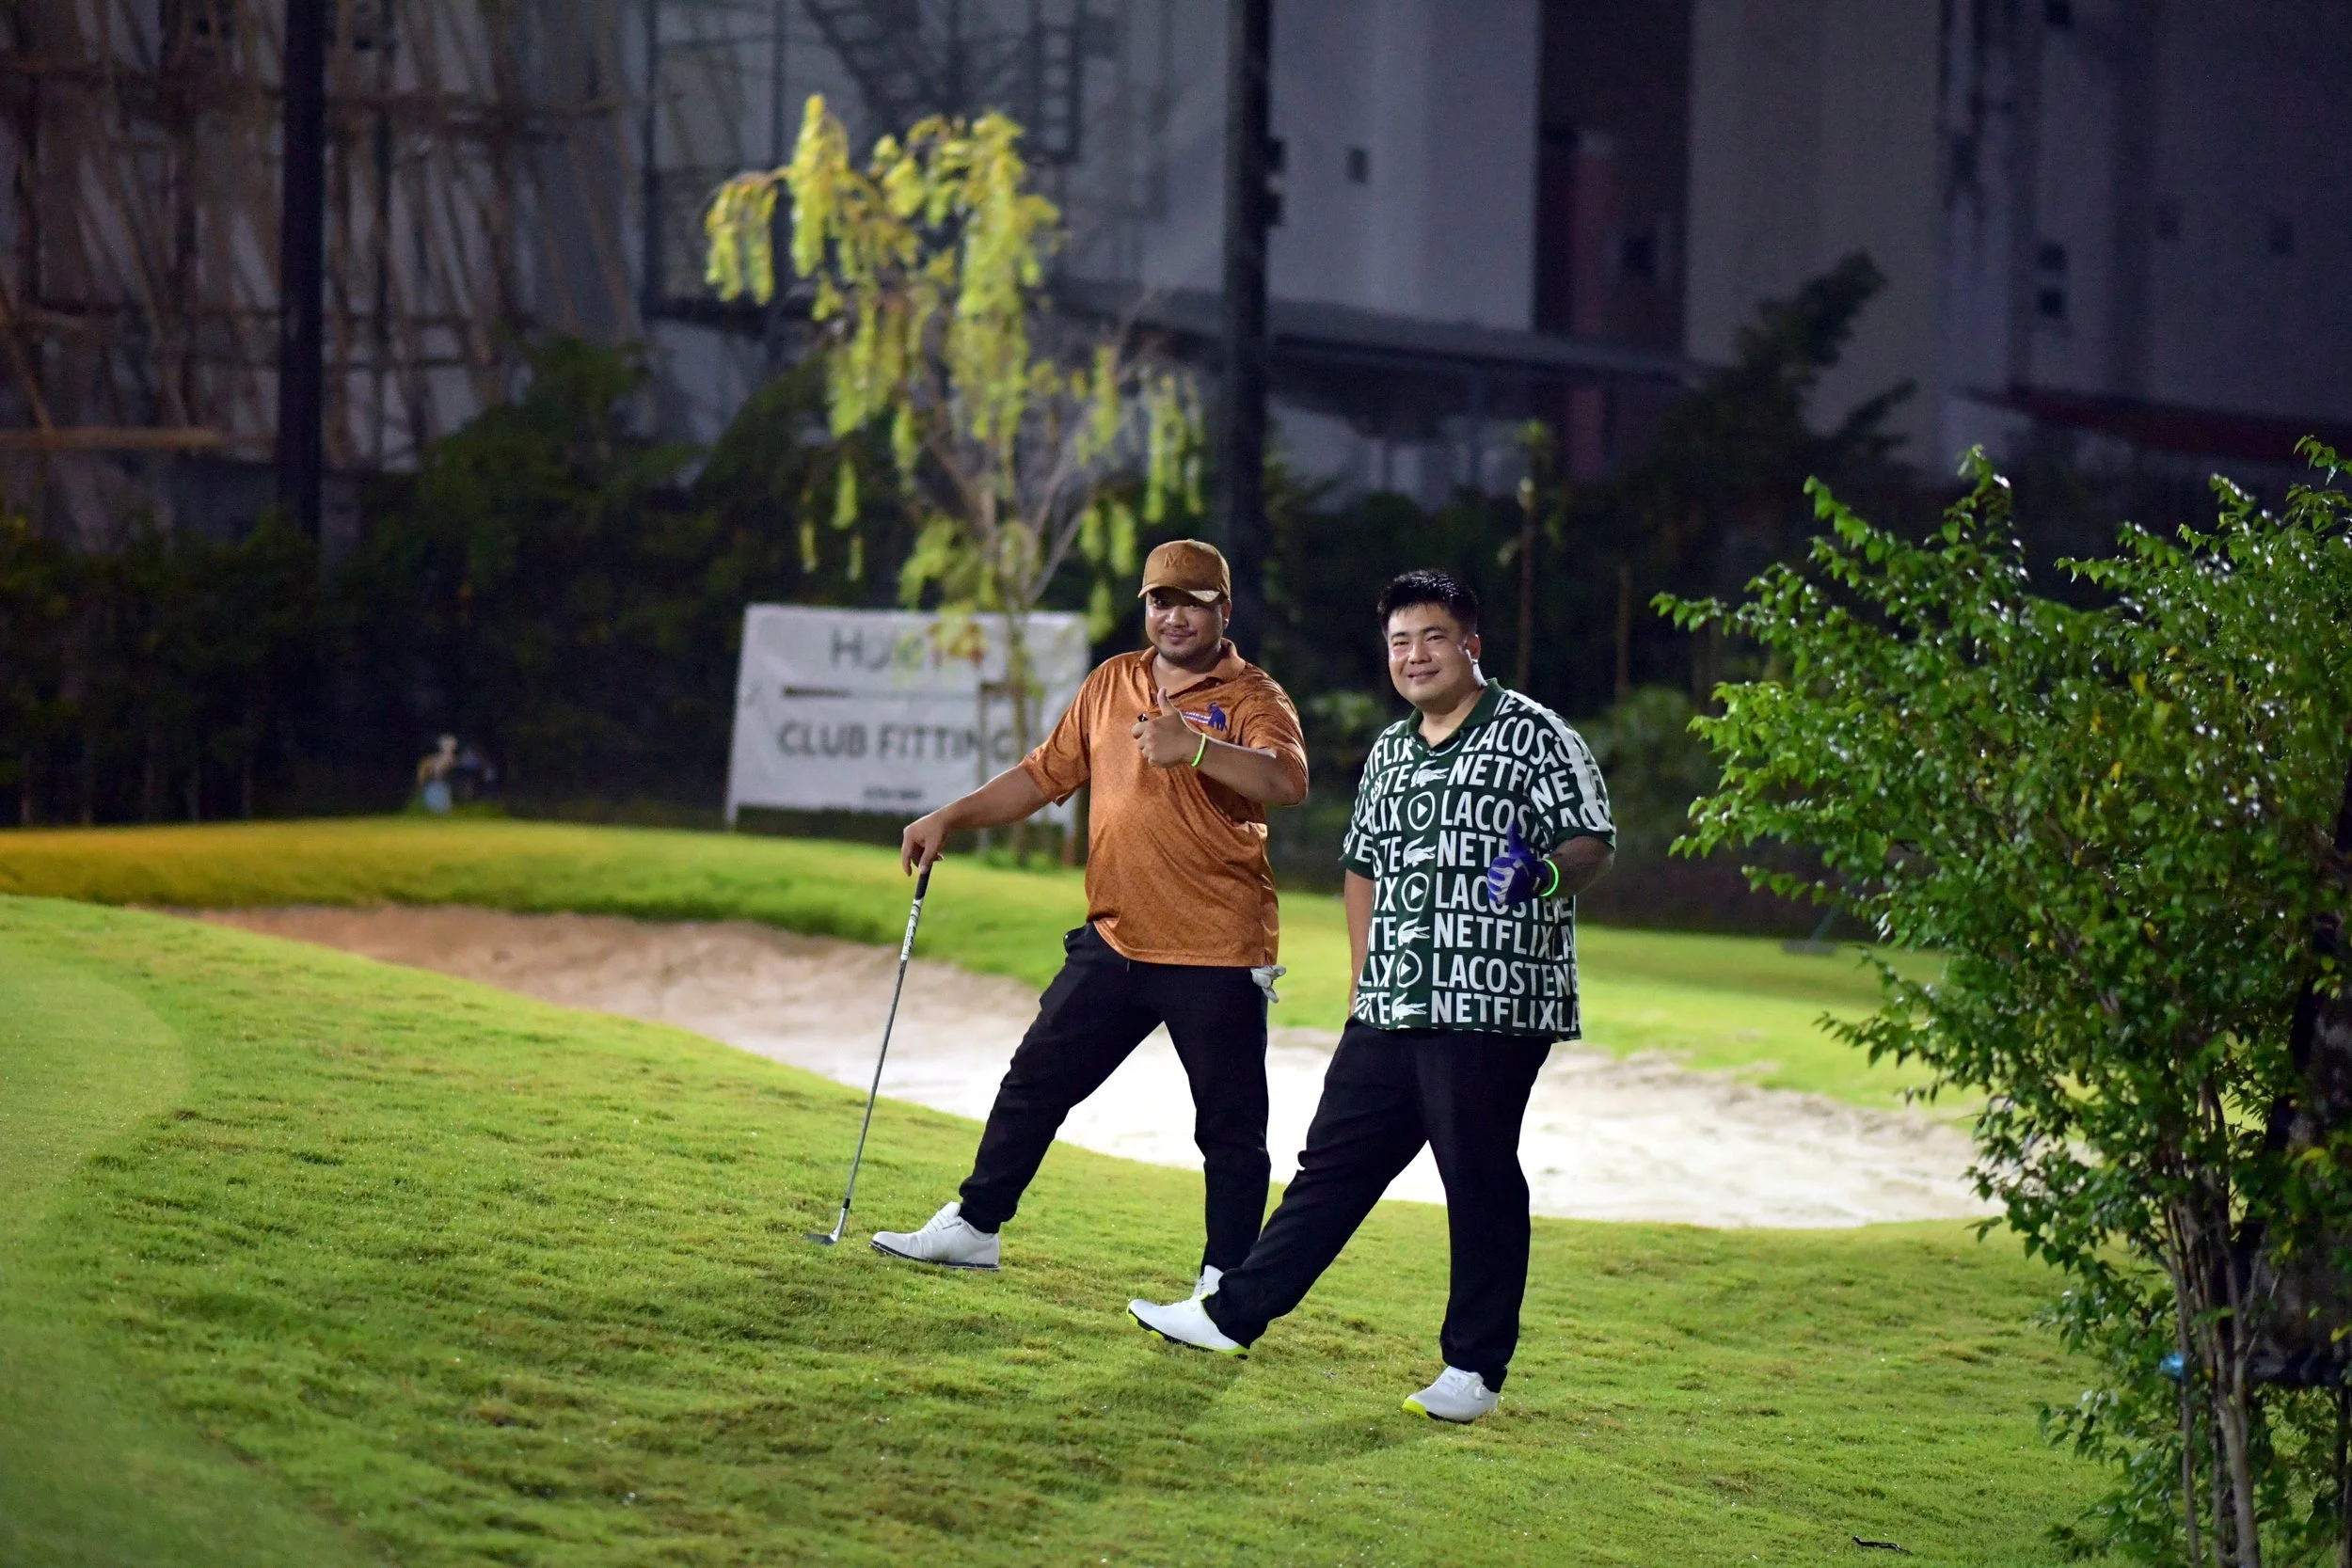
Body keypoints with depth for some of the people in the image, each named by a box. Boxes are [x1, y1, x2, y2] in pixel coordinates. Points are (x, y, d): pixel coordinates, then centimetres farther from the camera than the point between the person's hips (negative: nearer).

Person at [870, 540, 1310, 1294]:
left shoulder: (1253, 697, -6)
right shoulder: (1112, 683, 12)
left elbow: (1287, 782, -25)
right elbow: (1045, 773, 19)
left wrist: (1195, 747, -40)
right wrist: (950, 818, 9)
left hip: (1218, 956, -6)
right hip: (1116, 942, 6)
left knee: (1230, 1129, 0)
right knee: (1035, 1083, 11)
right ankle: (973, 1226, 23)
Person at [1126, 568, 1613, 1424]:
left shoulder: (1534, 736, -4)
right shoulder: (1390, 751, 17)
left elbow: (1593, 845, -8)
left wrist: (1545, 875, -29)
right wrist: (1366, 983, 17)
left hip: (1493, 1009, -7)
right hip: (1391, 1014, 7)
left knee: (1479, 1180, -2)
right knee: (1334, 1162, 12)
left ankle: (1476, 1370, 5)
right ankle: (1233, 1313, 17)